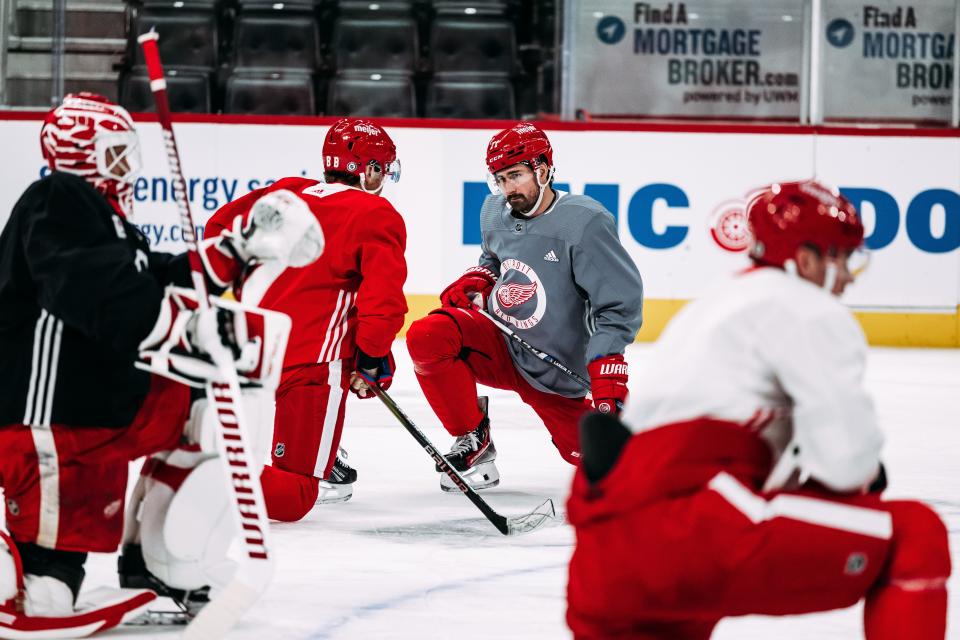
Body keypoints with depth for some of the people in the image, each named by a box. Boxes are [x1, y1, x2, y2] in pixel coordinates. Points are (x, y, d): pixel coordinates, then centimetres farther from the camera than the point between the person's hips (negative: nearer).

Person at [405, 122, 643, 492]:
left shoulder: (585, 222, -20)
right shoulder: (496, 212, 0)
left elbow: (620, 302, -19)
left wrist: (607, 376, -26)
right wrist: (473, 282, 2)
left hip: (554, 370, -4)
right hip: (499, 345, 4)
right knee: (426, 336, -23)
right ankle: (473, 440, -5)